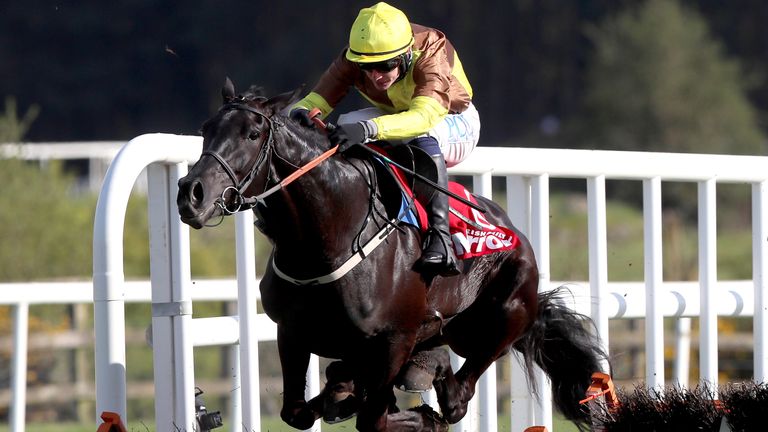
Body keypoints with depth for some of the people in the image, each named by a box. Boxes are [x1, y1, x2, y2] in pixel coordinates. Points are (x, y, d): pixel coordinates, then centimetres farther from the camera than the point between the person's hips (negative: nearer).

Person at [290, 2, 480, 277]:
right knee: (345, 126, -23)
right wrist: (301, 112, -53)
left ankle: (440, 236, -42)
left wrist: (368, 129, -68)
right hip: (394, 117, 5)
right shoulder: (353, 60, -22)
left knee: (423, 134, -39)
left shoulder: (432, 56, -36)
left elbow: (422, 117, -53)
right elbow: (319, 99, -27)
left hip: (453, 122, -5)